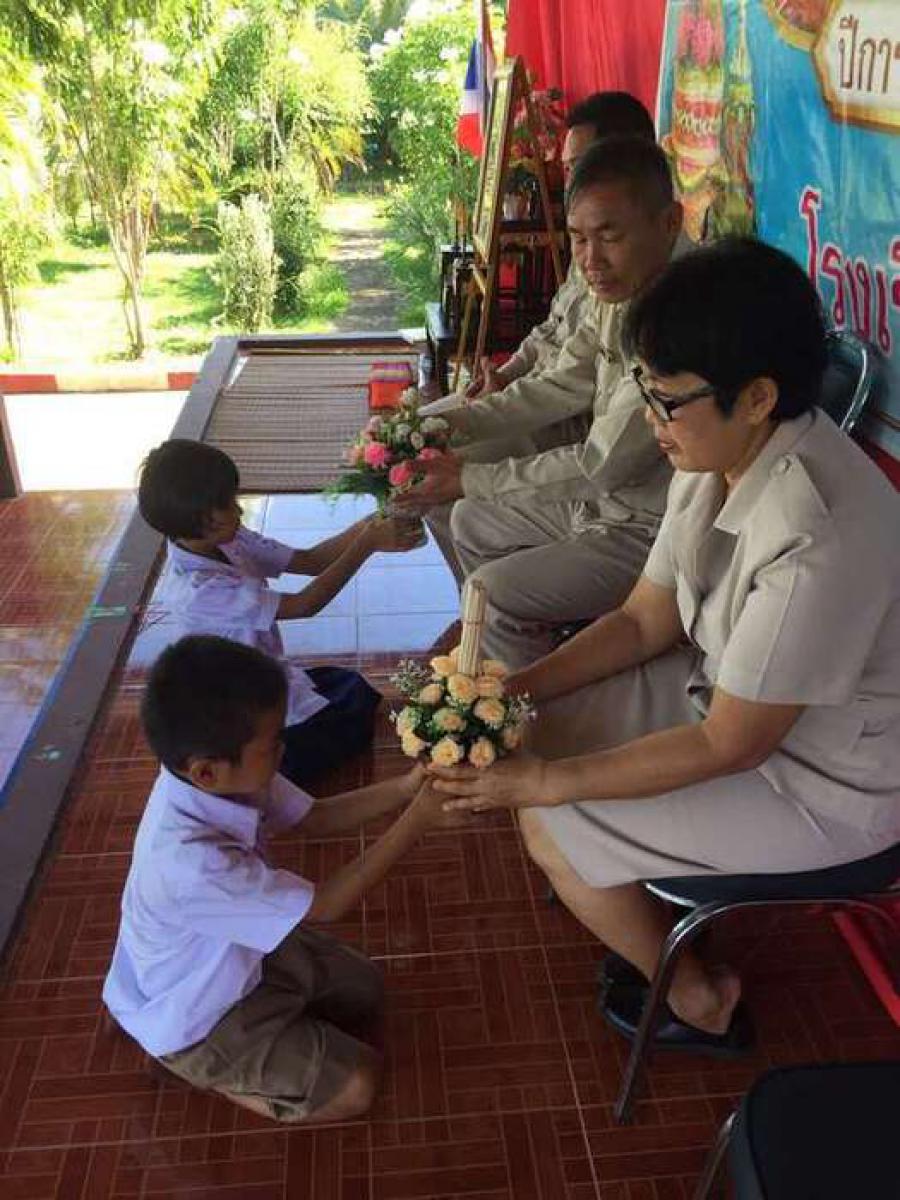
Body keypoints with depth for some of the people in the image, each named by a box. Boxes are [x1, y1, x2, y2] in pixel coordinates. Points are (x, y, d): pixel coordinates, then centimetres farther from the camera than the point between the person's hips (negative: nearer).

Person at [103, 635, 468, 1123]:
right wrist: (416, 821, -29)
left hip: (243, 952, 8)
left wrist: (405, 788, -17)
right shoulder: (191, 862, -43)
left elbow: (314, 818, -4)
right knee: (355, 1086, -4)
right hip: (196, 1018, -7)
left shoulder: (225, 773, -21)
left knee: (363, 987, 17)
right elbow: (323, 905, -30)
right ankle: (207, 1071, 7)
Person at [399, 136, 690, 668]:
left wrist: (472, 478, -20)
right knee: (467, 521, 16)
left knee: (493, 590, -15)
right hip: (606, 498, 9)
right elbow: (561, 387, 6)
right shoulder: (623, 291, -2)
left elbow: (603, 463, -28)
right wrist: (457, 422, -6)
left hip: (654, 530, -9)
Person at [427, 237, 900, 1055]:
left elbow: (730, 744, -27)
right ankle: (650, 915, 24)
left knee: (551, 829, -9)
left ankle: (698, 1000, 16)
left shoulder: (816, 538, -35)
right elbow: (644, 620, 0)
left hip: (822, 782, -8)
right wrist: (510, 690, -10)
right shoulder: (720, 457, -9)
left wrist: (548, 782, -22)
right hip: (730, 687, 8)